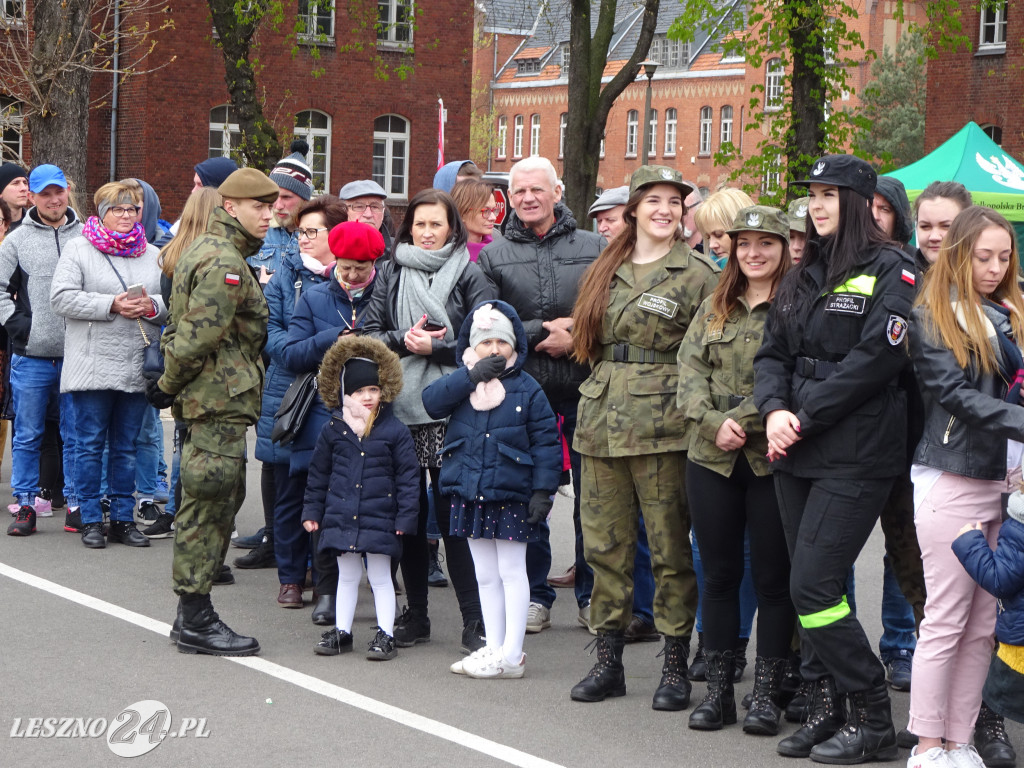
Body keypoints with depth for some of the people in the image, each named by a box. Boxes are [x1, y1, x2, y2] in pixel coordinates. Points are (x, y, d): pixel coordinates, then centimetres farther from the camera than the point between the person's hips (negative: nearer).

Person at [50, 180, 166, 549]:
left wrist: (152, 306, -11)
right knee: (91, 444, 2)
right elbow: (62, 298, -9)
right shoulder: (79, 249, 0)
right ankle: (91, 520, 10)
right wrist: (111, 305, -16)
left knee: (127, 446, 10)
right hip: (93, 364, -4)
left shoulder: (152, 254, 12)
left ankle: (123, 518, 18)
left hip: (137, 366, 4)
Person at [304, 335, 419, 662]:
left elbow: (408, 475, -1)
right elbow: (318, 473, 12)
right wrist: (312, 510, 11)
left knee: (380, 578, 5)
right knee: (347, 576, 14)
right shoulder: (333, 430, 3)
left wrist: (406, 515, -5)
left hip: (380, 521, -3)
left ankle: (385, 635, 13)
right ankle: (341, 631, 24)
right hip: (341, 520, 3)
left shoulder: (394, 431, -4)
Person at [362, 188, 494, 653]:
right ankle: (415, 615, 18)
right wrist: (404, 340, -7)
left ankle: (474, 619, -2)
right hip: (398, 406, 3)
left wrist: (432, 346, -11)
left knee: (453, 514, -7)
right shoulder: (391, 274, 13)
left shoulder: (468, 275, 4)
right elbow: (369, 333, 10)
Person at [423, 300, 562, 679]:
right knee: (485, 575, 13)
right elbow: (431, 401, -12)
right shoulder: (461, 383, 6)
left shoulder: (526, 389, -3)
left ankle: (512, 654, 5)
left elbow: (546, 441, -4)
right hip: (470, 493, 4)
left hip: (510, 495, -4)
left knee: (511, 573, 1)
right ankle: (494, 647, 22)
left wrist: (543, 490, -11)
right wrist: (471, 377, -19)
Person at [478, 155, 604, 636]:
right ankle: (535, 596, 17)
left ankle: (592, 596, 15)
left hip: (584, 387, -1)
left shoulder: (594, 248, 6)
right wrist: (543, 331, -11)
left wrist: (575, 338, -13)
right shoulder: (494, 257, 7)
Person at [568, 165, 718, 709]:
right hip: (601, 419, 5)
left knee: (670, 547, -1)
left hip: (662, 424, -5)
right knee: (604, 543, 7)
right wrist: (606, 387, 14)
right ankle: (608, 660, 17)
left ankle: (675, 667, 7)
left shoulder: (697, 274, -1)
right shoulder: (605, 270, 15)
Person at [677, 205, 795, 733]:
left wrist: (746, 420, -19)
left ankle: (766, 694, 11)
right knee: (719, 574, 10)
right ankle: (718, 690, 18)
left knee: (773, 578, 2)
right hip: (712, 457, 4)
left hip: (772, 458, -4)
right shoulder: (714, 308, 13)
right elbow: (689, 370, 6)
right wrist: (715, 422, -10)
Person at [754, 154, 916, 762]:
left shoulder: (890, 271, -6)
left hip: (855, 455, -7)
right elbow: (772, 352, 13)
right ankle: (826, 709, 18)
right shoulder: (807, 273, 17)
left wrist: (805, 417, -15)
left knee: (814, 587, -11)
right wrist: (774, 410, -7)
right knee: (810, 586, 8)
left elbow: (875, 358, -16)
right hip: (798, 454, 7)